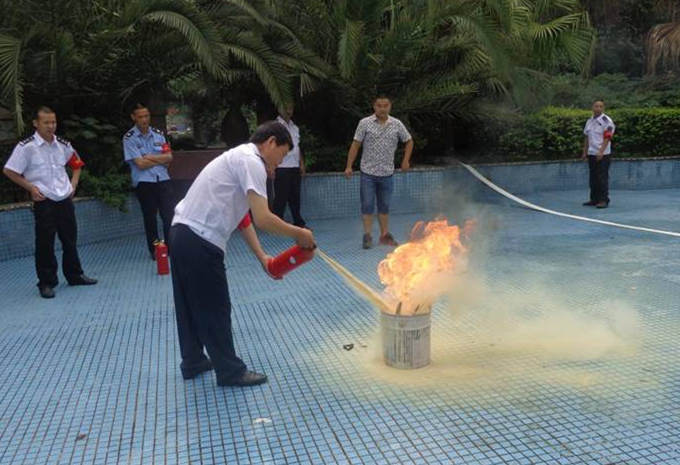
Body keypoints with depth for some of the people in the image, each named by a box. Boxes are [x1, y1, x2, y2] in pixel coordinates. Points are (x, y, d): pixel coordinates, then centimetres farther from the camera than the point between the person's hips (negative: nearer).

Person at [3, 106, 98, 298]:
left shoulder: (63, 145, 6)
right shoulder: (27, 147, -9)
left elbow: (77, 164, 21)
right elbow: (9, 171, -5)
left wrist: (73, 184, 8)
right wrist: (31, 188, -8)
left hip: (65, 199, 5)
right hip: (44, 202, -5)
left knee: (70, 239, 14)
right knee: (45, 243, 0)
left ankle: (75, 275, 28)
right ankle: (46, 283, 11)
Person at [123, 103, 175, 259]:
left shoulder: (158, 134, 9)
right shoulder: (129, 138, -5)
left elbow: (169, 157, 1)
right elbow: (140, 164, -13)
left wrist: (150, 157, -11)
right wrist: (161, 159, -4)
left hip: (163, 180, 3)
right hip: (144, 183, -3)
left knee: (169, 215, -1)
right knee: (150, 218, 6)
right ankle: (155, 251, 17)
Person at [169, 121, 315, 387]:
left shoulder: (239, 158, 20)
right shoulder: (252, 162, -12)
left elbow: (243, 218, 20)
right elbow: (263, 219, -20)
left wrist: (262, 257, 17)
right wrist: (298, 234, -6)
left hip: (182, 233, 10)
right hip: (200, 242, -10)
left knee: (191, 304, 21)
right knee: (214, 309, 2)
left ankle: (192, 362, 37)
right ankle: (230, 371, 16)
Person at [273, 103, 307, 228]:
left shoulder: (295, 127, 17)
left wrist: (302, 164, 14)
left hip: (295, 167, 6)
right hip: (282, 168, -6)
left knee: (295, 196, 10)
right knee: (281, 197, -3)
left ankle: (298, 222, 18)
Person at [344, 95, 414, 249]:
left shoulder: (397, 124, 3)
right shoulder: (365, 123, -4)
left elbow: (409, 141, 16)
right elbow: (355, 145, -3)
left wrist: (406, 160, 7)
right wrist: (349, 166, -7)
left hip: (387, 173, 2)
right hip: (368, 173, -2)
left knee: (384, 206, 11)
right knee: (367, 206, -1)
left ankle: (384, 235, 21)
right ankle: (367, 236, 7)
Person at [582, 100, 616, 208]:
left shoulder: (606, 121, -8)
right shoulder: (589, 120, 14)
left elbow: (607, 138, -15)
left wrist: (601, 152, -23)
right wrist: (585, 152, 16)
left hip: (603, 155, -7)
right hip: (591, 154, 7)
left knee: (602, 178, -7)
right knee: (593, 178, 10)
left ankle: (604, 200, -3)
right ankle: (594, 199, 18)